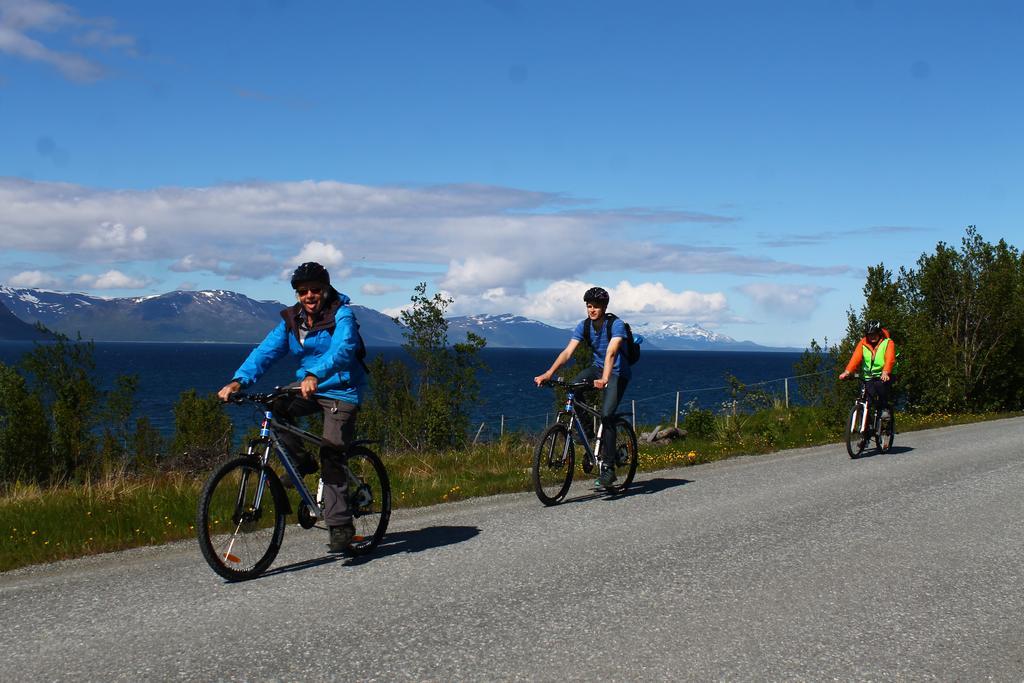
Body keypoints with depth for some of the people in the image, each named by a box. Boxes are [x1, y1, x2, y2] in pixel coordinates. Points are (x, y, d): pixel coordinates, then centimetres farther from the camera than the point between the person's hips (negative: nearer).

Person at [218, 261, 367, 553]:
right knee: (272, 408, -21)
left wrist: (315, 376, -52)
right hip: (308, 385, 6)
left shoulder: (342, 315, -15)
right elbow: (266, 351, -8)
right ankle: (302, 461, 0)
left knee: (331, 457, -11)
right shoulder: (291, 320, 2)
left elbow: (343, 349, -34)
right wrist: (239, 380, -25)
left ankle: (340, 526, -3)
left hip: (342, 390, -6)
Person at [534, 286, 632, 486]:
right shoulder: (584, 326, -6)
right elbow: (567, 352, -16)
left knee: (606, 414, -22)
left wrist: (604, 379, -52)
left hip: (618, 373, -6)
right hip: (598, 367, 6)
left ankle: (608, 468, -15)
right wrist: (549, 373, -30)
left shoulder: (616, 324, -21)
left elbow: (611, 353, -36)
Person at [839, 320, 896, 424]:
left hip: (883, 376, -3)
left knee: (880, 386, -33)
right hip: (868, 377, 3)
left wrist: (885, 372, -41)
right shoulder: (863, 343, 3)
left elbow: (889, 359, -21)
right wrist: (847, 371, -28)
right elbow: (855, 358, -11)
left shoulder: (888, 343, -5)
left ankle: (885, 409, -12)